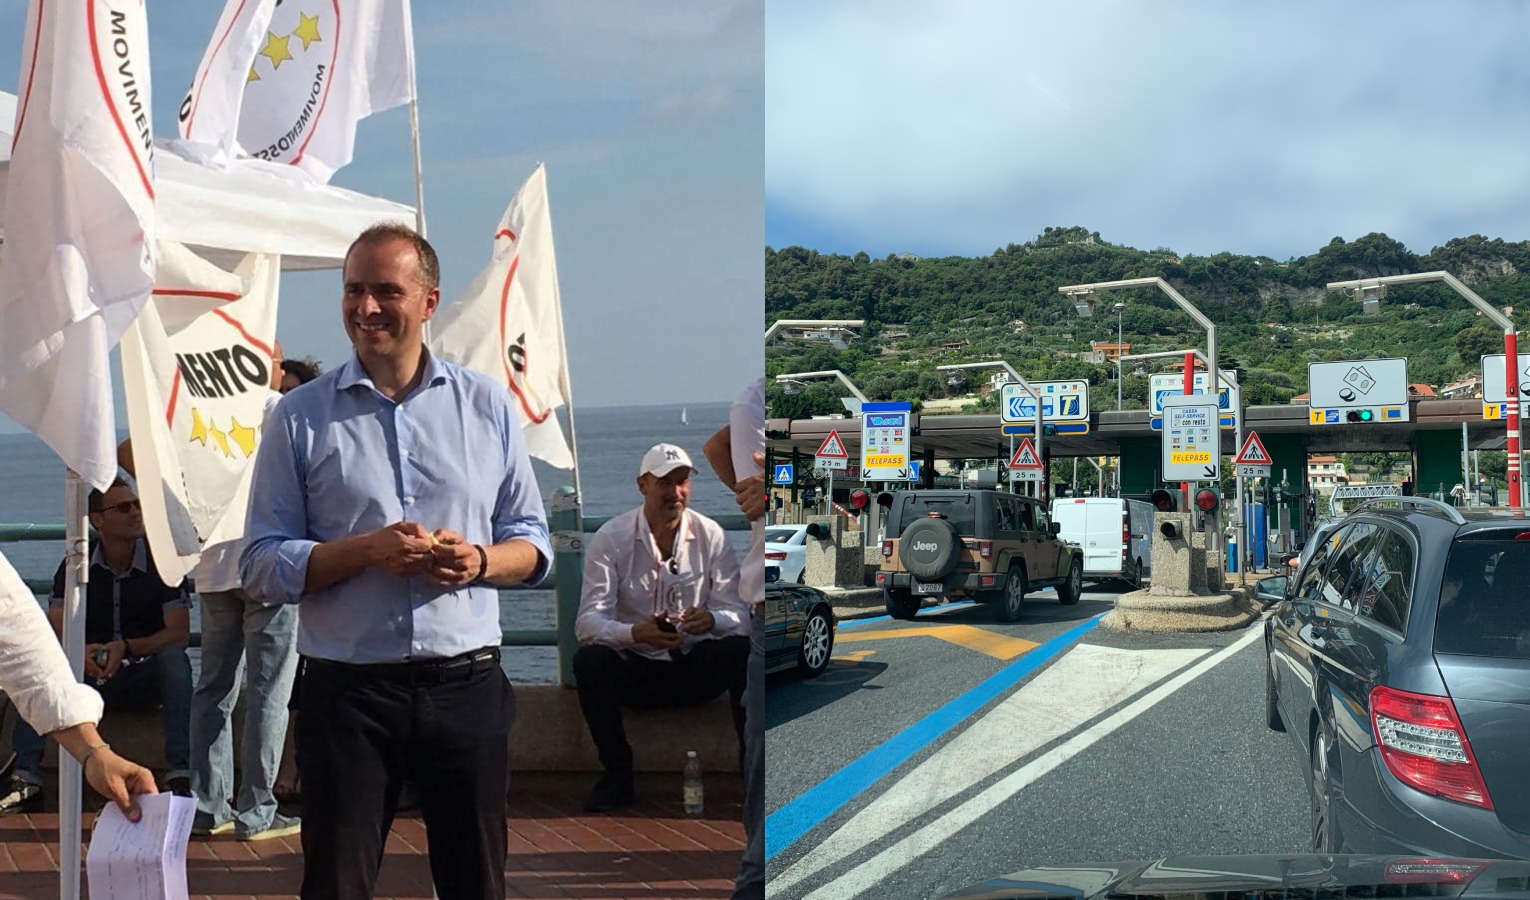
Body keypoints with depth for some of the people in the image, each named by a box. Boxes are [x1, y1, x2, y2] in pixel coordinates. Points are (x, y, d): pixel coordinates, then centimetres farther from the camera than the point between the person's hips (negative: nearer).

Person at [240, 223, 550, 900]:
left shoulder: (488, 404, 7)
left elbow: (533, 544, 10)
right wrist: (367, 550, -15)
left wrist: (479, 560, -12)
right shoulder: (299, 416, 3)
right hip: (347, 688, -1)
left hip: (468, 685, 1)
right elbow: (261, 565, 0)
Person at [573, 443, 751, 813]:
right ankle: (617, 774, -13)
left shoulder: (711, 536, -3)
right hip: (635, 668, 0)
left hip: (697, 668, 0)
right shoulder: (610, 539, -7)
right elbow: (588, 621, -18)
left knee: (743, 653, -29)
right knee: (589, 660, -30)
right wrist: (637, 633, -39)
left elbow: (739, 614, -10)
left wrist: (711, 621, -36)